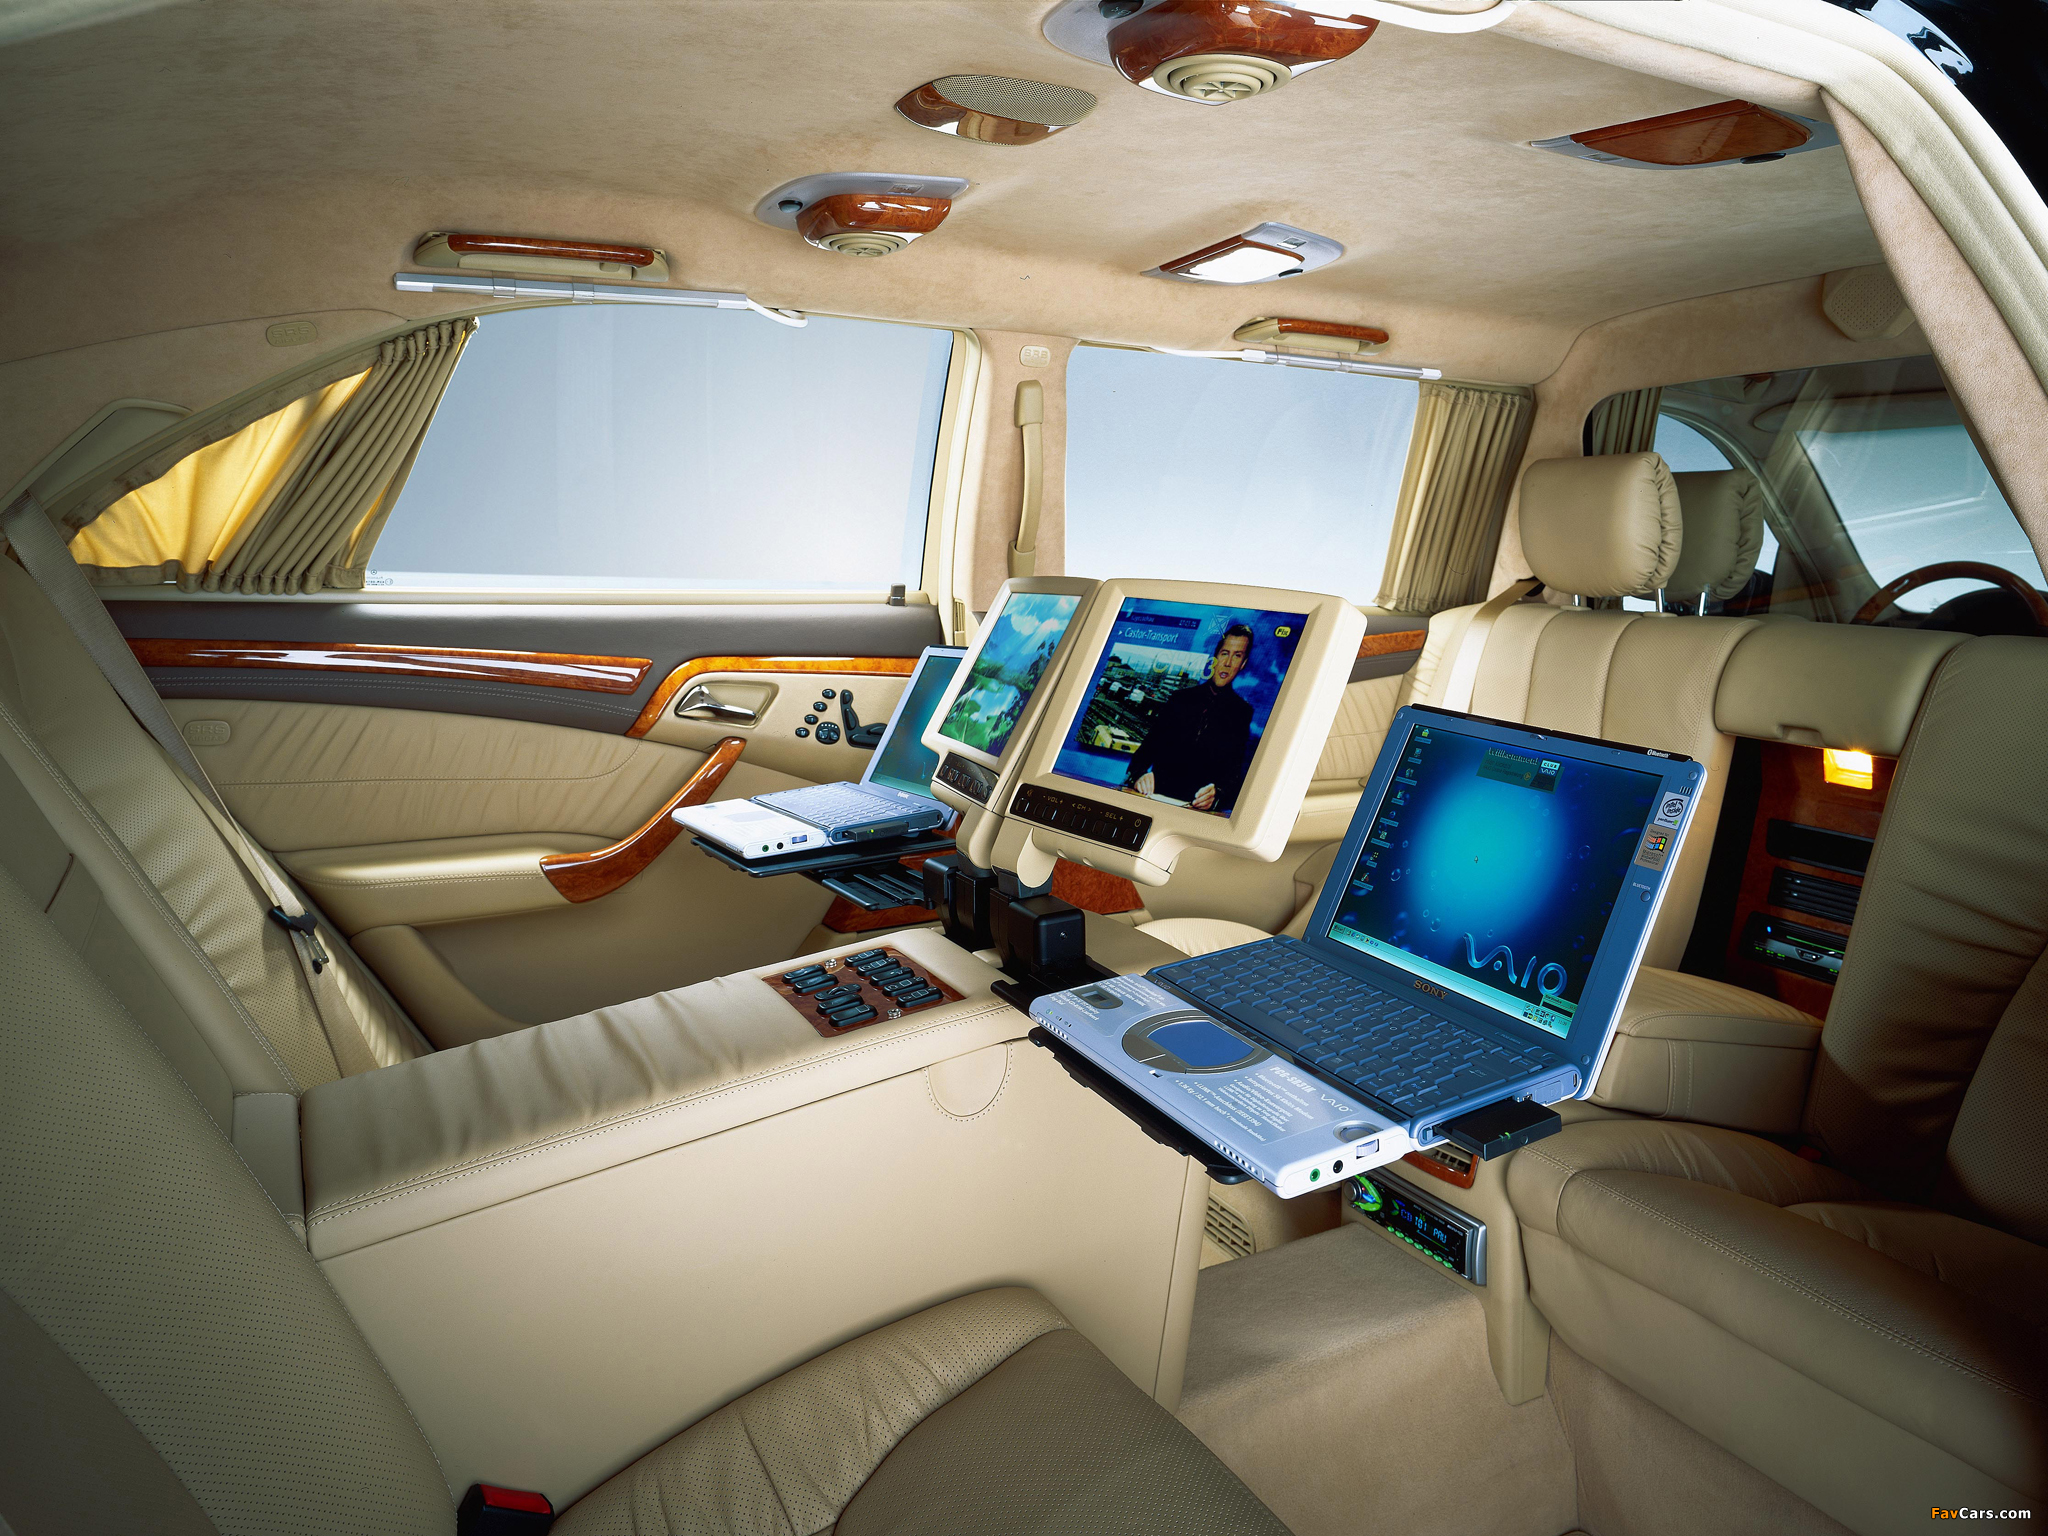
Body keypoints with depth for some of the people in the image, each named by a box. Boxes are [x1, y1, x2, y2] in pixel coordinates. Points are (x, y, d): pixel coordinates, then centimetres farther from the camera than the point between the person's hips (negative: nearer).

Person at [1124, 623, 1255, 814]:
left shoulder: (1243, 712, 8)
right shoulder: (1182, 696, 16)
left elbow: (1235, 771, -1)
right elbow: (1150, 743, 9)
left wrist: (1217, 792, -23)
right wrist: (1139, 774, -12)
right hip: (1156, 795, 1)